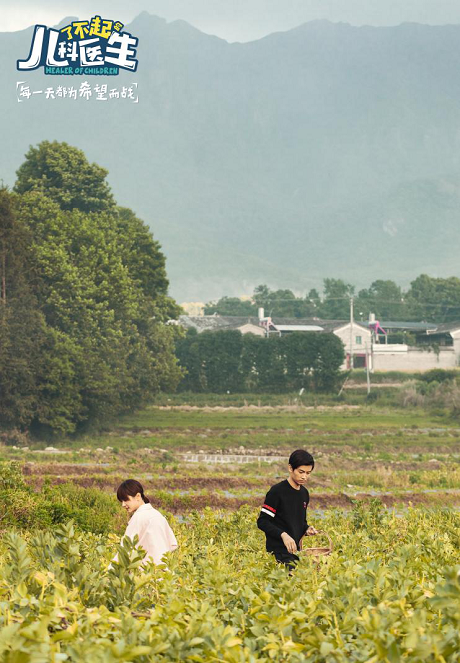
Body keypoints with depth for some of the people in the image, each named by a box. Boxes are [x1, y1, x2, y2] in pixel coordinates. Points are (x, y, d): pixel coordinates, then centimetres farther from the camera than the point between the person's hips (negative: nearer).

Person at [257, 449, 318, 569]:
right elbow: (262, 522, -10)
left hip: (295, 550, 7)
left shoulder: (304, 493, 14)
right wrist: (283, 535, -23)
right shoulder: (277, 491, -9)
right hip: (279, 550, -7)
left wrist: (306, 529, 2)